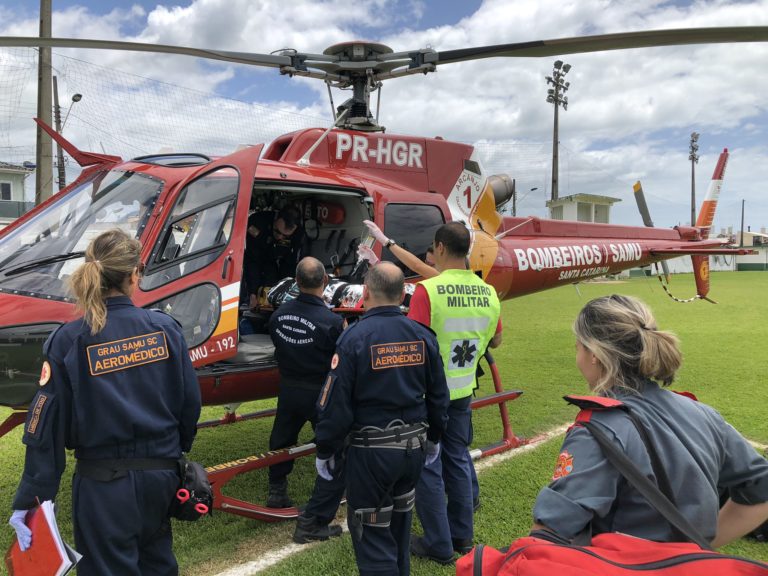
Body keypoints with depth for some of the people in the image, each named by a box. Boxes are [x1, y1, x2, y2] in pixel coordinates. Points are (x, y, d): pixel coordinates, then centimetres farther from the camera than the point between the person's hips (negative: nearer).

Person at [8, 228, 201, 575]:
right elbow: (190, 401, -1)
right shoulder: (165, 328, -7)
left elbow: (48, 426, -12)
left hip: (105, 482, -3)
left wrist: (31, 499, -6)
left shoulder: (68, 341, -13)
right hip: (161, 474, 3)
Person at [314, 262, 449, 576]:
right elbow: (438, 395, 8)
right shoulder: (422, 335, 0)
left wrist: (325, 451, -2)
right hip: (414, 447, 6)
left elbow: (335, 403, -15)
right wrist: (433, 438, 23)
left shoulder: (354, 338, -16)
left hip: (371, 451, -6)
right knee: (399, 524, 25)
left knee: (371, 534, 7)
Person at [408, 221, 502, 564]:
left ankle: (438, 545, 17)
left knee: (428, 468, 8)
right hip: (463, 391, 6)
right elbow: (495, 340, 11)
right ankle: (462, 536, 31)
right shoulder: (488, 292, -2)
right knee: (457, 461, 20)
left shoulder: (428, 290, -21)